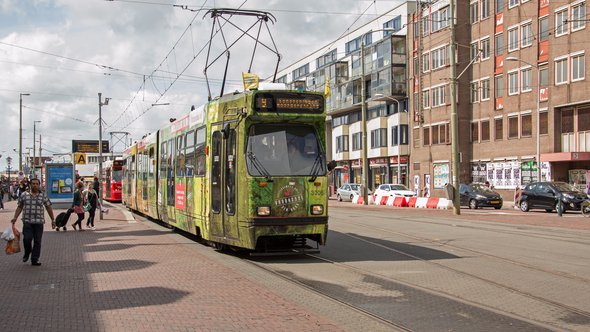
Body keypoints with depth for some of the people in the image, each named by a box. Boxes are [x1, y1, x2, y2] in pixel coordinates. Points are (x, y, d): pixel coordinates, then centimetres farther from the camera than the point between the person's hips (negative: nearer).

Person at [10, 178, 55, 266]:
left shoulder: (43, 196, 5)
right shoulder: (24, 195, 6)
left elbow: (49, 208, 11)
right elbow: (19, 207, 13)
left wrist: (53, 220, 10)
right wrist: (15, 218, 5)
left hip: (39, 222, 1)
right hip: (27, 221, -1)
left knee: (37, 241, 1)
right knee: (27, 239, -13)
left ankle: (35, 260, 9)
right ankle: (27, 253, 17)